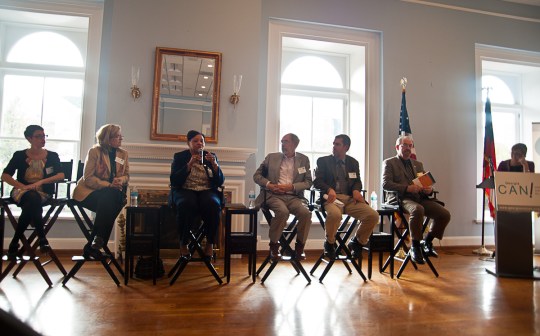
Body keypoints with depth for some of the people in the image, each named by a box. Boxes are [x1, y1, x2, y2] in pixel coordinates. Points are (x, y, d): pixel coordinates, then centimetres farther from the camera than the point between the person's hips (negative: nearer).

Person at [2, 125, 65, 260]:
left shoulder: (52, 156, 9)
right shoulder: (20, 155, 10)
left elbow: (61, 175, -4)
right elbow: (5, 176, 2)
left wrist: (40, 182, -19)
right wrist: (22, 186, -16)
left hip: (43, 192, 0)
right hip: (21, 191, 0)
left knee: (31, 204, -36)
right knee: (33, 198, -37)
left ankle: (14, 243, -23)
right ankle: (42, 239, -31)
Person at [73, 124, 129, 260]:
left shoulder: (123, 153, 10)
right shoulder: (95, 151, -4)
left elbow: (126, 175, 12)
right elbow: (88, 178, -10)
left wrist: (121, 180, -12)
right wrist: (108, 184, -22)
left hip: (111, 194, 4)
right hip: (90, 191, -4)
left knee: (119, 200, -30)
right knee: (107, 199, -34)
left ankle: (93, 245, -25)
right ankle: (97, 243, -26)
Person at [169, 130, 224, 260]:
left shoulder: (210, 157, 13)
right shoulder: (179, 157, 8)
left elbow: (220, 182, 5)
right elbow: (174, 181, -5)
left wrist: (215, 164, -10)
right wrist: (189, 165, -14)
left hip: (207, 191, 1)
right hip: (185, 190, -1)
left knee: (213, 205, -33)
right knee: (187, 204, -36)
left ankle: (210, 243, -14)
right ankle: (183, 243, -16)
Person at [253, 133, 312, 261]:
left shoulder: (303, 159, 14)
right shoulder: (271, 157, 15)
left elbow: (308, 182, 8)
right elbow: (257, 175, 13)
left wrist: (291, 186, -9)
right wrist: (269, 185, -6)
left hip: (294, 196, 1)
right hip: (274, 195, -1)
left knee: (306, 213, -28)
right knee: (282, 211, -33)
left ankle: (299, 247, -5)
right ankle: (274, 245, -10)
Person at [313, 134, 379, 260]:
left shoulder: (353, 162, 21)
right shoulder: (323, 161, 11)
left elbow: (357, 181, 16)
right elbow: (317, 181, 1)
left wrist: (356, 190, -9)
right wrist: (329, 189, -20)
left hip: (350, 198, 4)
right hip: (332, 197, -4)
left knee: (373, 215, -18)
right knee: (334, 214, -38)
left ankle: (356, 243, 10)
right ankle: (329, 244, -5)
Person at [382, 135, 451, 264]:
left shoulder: (418, 164, 27)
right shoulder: (389, 163, 8)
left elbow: (426, 184, 23)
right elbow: (385, 184, -7)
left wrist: (429, 189, -3)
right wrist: (407, 188, -18)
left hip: (420, 198, 6)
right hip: (400, 198, -6)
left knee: (445, 214, -15)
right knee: (418, 210, -37)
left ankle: (427, 241, 7)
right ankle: (415, 246, -18)